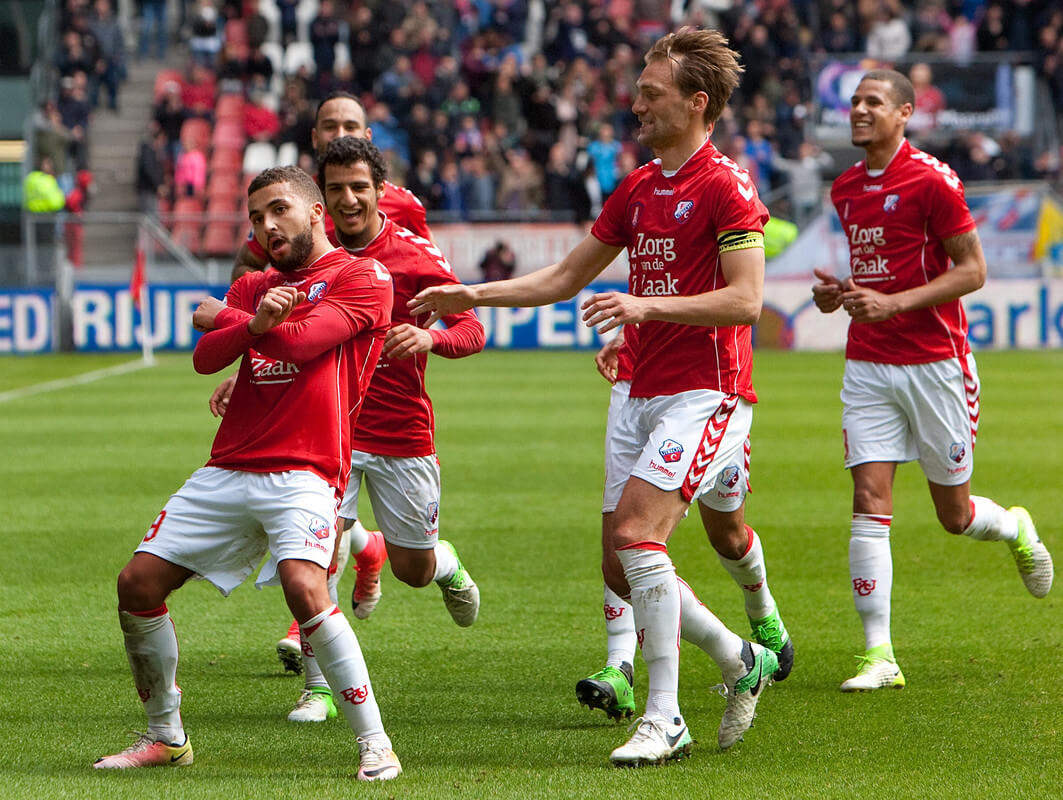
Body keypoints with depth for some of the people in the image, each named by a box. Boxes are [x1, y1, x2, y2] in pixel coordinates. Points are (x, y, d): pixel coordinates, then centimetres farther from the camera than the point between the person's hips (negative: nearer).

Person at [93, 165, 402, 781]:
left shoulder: (363, 278, 2)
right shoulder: (254, 287, 21)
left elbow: (303, 339, -13)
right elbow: (206, 358, 4)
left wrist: (224, 315, 4)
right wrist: (253, 322, -18)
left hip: (303, 471, -7)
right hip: (228, 470, 7)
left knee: (304, 587, -29)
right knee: (138, 584, 2)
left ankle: (376, 745, -21)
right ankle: (166, 736, 19)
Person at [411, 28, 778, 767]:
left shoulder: (725, 186, -10)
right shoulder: (637, 189, 15)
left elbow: (745, 299, -17)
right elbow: (567, 276, 23)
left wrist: (647, 306, -24)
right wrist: (474, 296, 15)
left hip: (705, 393, -8)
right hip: (645, 395, 8)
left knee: (637, 532, -21)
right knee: (624, 567, 5)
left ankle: (664, 718, -17)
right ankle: (742, 662, 23)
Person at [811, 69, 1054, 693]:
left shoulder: (933, 180, -11)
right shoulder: (846, 189, 10)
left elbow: (972, 270, -11)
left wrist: (891, 303, -20)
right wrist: (842, 292, 4)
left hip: (935, 363, -5)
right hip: (868, 365, 5)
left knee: (954, 515, 6)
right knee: (870, 500, -9)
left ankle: (1017, 530, 42)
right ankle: (879, 654, -10)